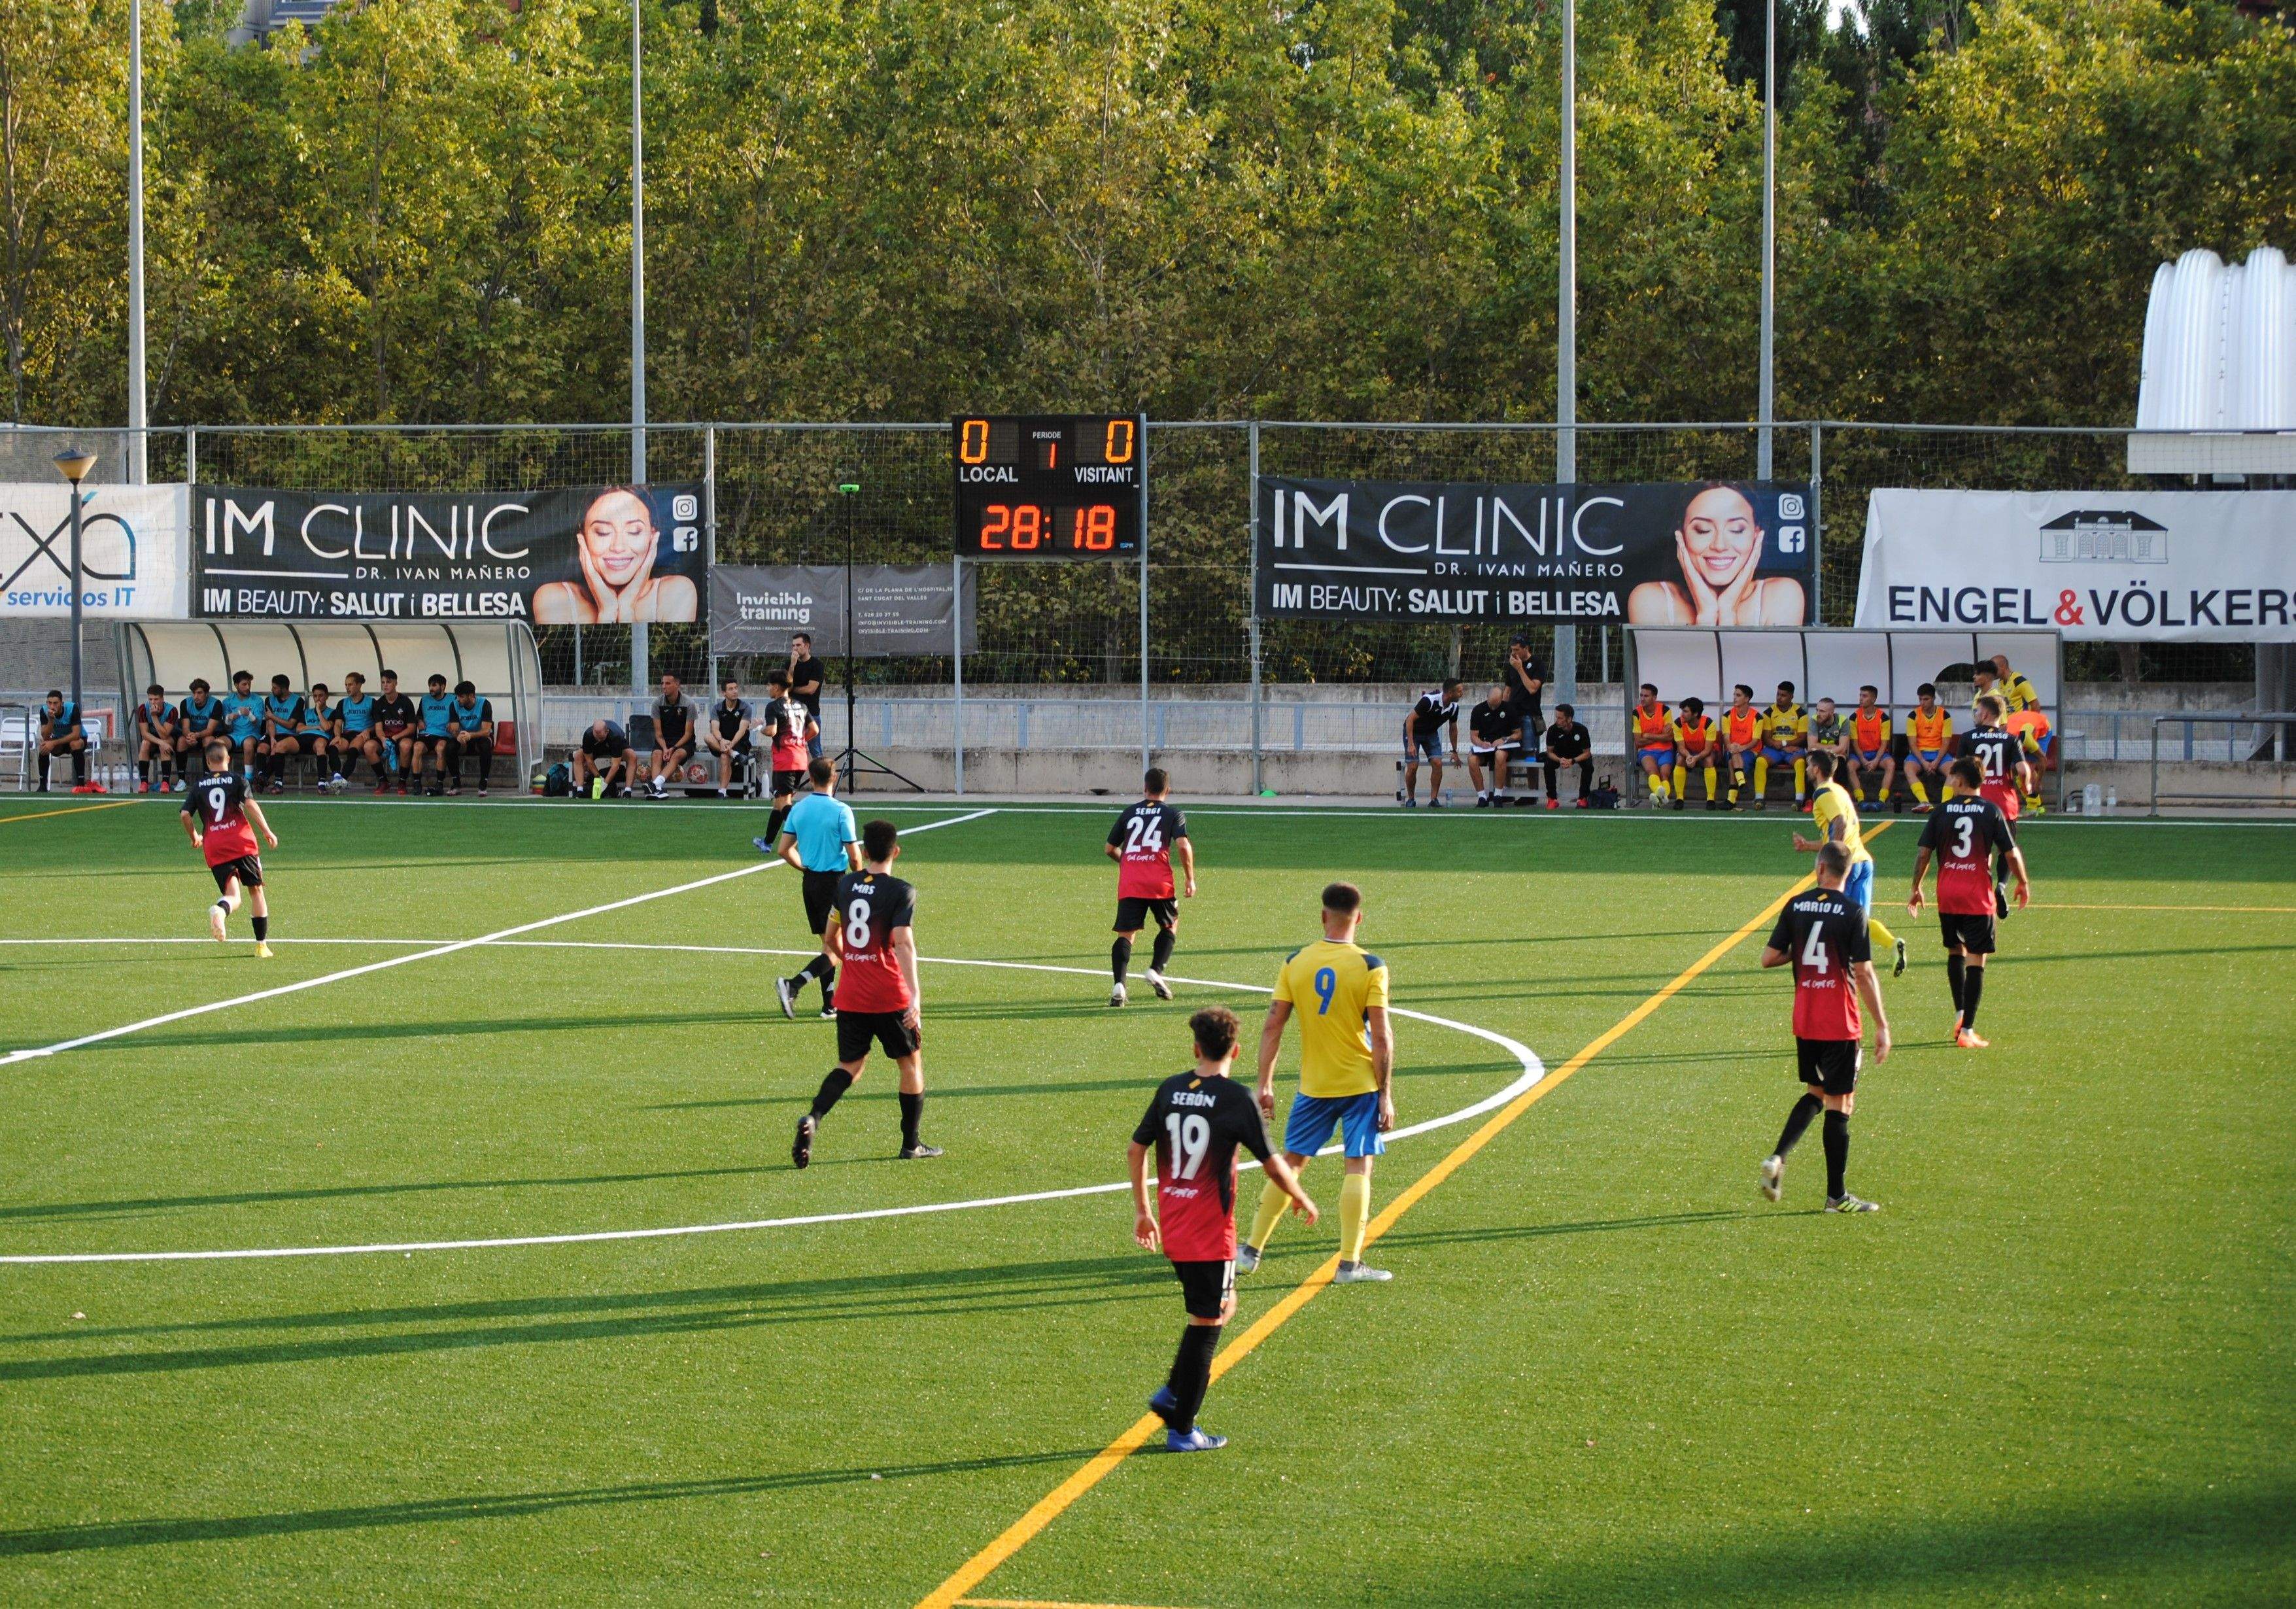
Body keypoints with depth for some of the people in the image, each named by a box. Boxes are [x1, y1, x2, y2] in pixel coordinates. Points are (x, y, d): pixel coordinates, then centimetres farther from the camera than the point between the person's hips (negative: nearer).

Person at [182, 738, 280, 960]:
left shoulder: (198, 786, 13)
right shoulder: (237, 779, 6)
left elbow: (186, 815, 4)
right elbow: (250, 804, -9)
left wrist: (195, 837, 22)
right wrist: (267, 831, -6)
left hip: (214, 848, 1)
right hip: (242, 842, -1)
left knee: (233, 896, -3)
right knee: (256, 891, 12)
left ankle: (221, 909, -42)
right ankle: (262, 945, 9)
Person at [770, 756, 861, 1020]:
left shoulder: (798, 808, 2)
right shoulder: (841, 811, -15)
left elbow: (784, 849, 5)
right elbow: (854, 856, -14)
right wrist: (858, 876, 8)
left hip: (810, 881, 7)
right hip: (834, 882, -7)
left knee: (828, 945, 16)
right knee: (836, 951, -4)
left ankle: (830, 1004, 17)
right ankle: (793, 986, -21)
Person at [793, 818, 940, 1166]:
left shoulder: (845, 885, 7)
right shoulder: (901, 892, -10)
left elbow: (831, 937, 17)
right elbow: (902, 942, -21)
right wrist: (914, 994, -26)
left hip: (849, 996, 4)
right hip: (890, 999, -4)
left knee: (851, 1065, 10)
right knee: (911, 1063, 14)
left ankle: (813, 1118, -17)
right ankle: (911, 1144, 19)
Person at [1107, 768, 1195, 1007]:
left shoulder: (1129, 813, 17)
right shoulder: (1173, 814, 8)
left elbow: (1110, 849, 20)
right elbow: (1183, 846, -7)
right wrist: (1190, 879, 1)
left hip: (1129, 883, 2)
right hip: (1160, 883, -2)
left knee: (1126, 934, -1)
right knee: (1170, 926, 20)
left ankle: (1119, 985, -19)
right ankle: (1156, 971, 1)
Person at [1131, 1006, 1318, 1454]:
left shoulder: (1170, 1090, 4)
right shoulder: (1236, 1100, -12)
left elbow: (1136, 1151, 10)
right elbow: (1272, 1164, -9)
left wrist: (1142, 1211, 20)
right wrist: (1301, 1200, 10)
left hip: (1171, 1228, 6)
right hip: (1210, 1233, -6)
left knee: (1221, 1306, 24)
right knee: (1206, 1324, 3)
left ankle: (1172, 1394, 16)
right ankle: (1182, 1430, 5)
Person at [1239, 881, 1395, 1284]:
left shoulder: (1294, 963, -2)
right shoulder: (1371, 967, -10)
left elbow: (1272, 1027, -2)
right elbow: (1382, 1036, -13)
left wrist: (1265, 1084, 5)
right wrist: (1386, 1095, -7)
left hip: (1313, 1085, 3)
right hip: (1361, 1084, -3)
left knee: (1290, 1162, 14)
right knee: (1358, 1167, 2)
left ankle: (1252, 1251, 18)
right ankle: (1349, 1263, -2)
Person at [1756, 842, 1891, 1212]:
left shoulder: (1795, 906, 1)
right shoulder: (1852, 913, -11)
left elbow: (1769, 958, 2)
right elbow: (1864, 974, -13)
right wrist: (1881, 1025, -8)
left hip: (1804, 1022, 5)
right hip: (1841, 1025, -5)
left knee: (1814, 1093, 21)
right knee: (1839, 1105, 2)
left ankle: (1778, 1158, 1)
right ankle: (1837, 1195, 7)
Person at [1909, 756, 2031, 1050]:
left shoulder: (1941, 811, 0)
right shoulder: (1991, 811, -3)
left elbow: (1923, 853, -1)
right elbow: (2011, 853, -2)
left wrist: (1916, 888, 12)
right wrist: (2023, 883, 14)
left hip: (1947, 896, 2)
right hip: (1978, 897, -2)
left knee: (1955, 951, 24)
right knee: (1976, 960, 0)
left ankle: (1960, 1014, 18)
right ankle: (1967, 1031, -5)